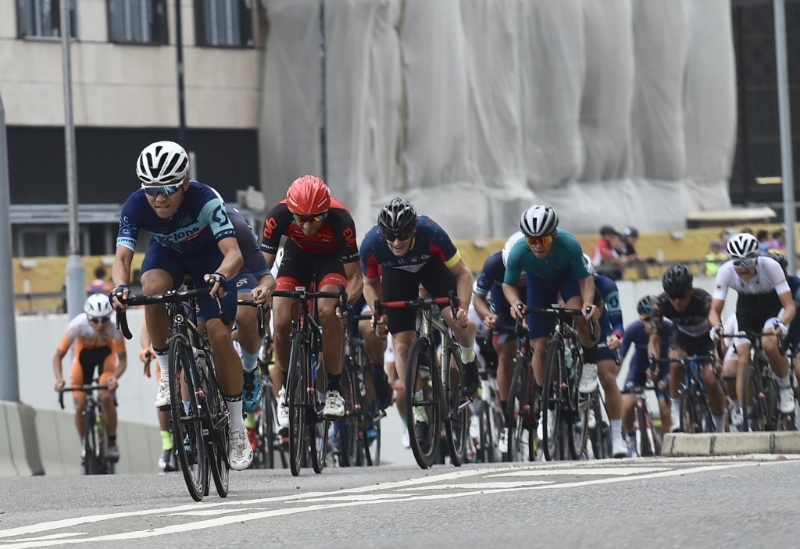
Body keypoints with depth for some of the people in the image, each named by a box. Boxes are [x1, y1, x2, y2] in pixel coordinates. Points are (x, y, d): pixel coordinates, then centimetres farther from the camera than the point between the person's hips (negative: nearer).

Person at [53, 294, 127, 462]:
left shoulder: (115, 326, -34)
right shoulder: (77, 325, -35)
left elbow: (123, 360, -25)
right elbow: (58, 356, -27)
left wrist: (115, 377, -44)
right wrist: (59, 380, -42)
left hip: (106, 354, -1)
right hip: (84, 354, 1)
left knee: (106, 396, -24)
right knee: (80, 405, -9)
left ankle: (112, 442, -5)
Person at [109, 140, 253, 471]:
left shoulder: (205, 200, -37)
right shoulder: (136, 207, -30)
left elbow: (233, 254, -45)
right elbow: (122, 257, -37)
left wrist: (220, 276, -66)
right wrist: (120, 286, -59)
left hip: (208, 258, -2)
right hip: (167, 253, 2)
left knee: (220, 334, -15)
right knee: (153, 288, -34)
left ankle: (236, 428, -2)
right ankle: (167, 373, -13)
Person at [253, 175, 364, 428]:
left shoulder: (340, 220, -36)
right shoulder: (278, 216, -33)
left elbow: (354, 276, -29)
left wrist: (349, 297, -50)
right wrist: (262, 286, -48)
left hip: (331, 258, -2)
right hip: (297, 255, 2)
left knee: (328, 311, -30)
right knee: (281, 322, -17)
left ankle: (334, 388, -15)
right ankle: (286, 389, 7)